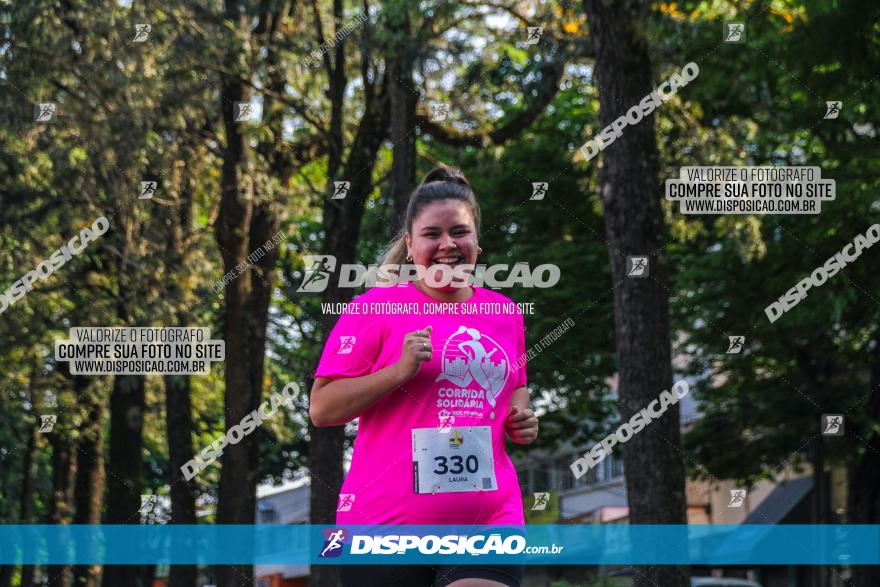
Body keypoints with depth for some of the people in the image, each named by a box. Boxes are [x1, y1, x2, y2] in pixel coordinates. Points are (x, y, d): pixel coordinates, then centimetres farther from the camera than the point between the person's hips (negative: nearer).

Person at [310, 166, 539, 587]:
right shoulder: (374, 308, -1)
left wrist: (521, 417, 9)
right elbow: (321, 409, -5)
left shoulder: (506, 314, 14)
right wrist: (399, 371, -16)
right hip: (385, 521, -3)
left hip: (489, 519, 3)